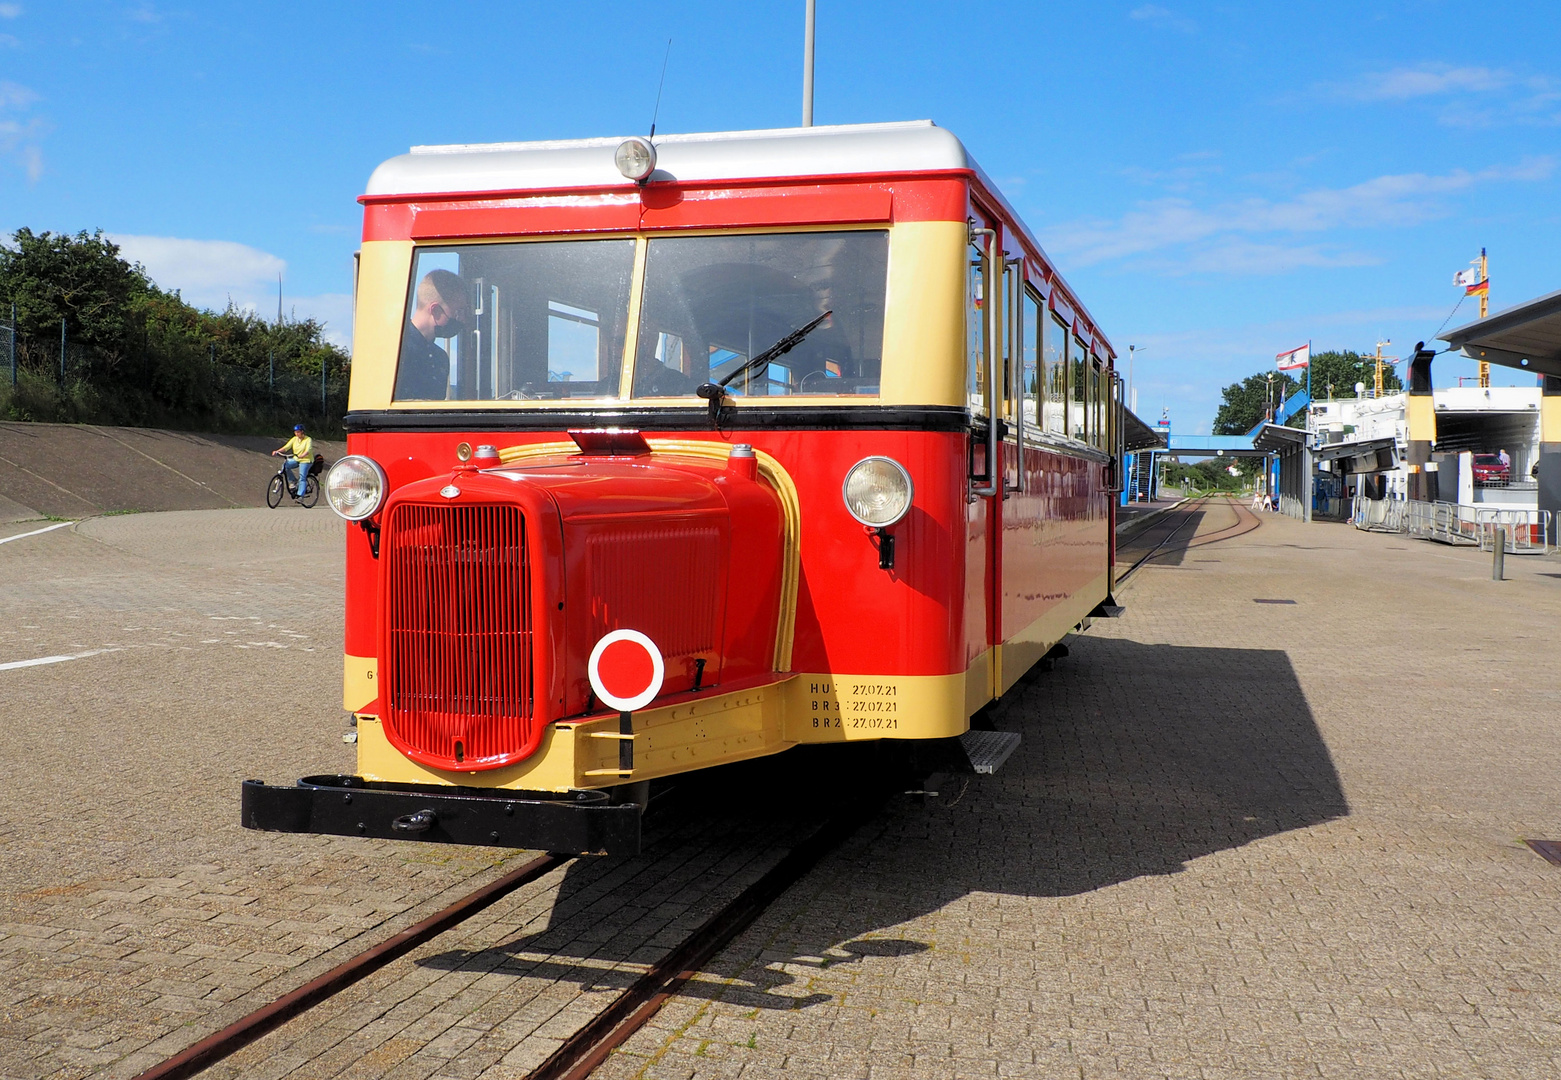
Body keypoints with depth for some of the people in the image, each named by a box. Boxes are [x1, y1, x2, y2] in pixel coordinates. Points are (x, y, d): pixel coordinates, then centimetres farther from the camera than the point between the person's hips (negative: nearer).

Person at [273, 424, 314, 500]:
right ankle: (292, 482, -7)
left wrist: (302, 455, -42)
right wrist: (277, 451, -19)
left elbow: (308, 450, -22)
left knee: (302, 477, -16)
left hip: (306, 460, -5)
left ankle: (300, 495, -16)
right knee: (285, 465, -21)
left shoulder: (308, 440, -8)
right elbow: (286, 447, -2)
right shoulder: (294, 439, 6)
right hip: (295, 459, 5)